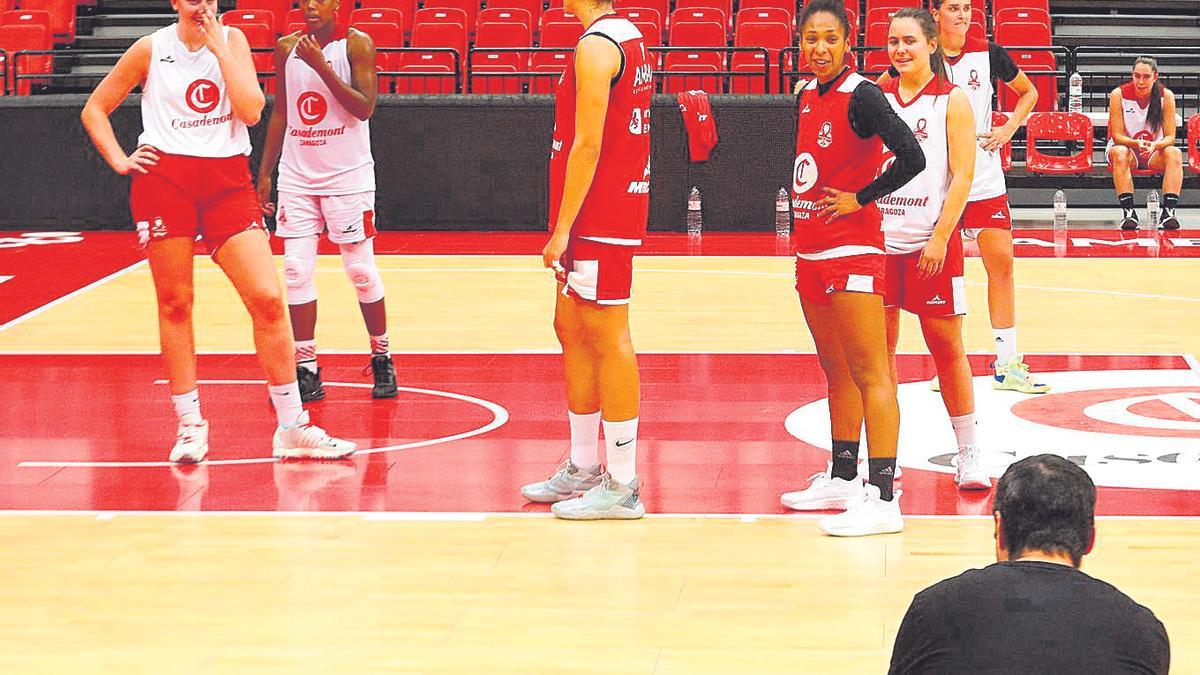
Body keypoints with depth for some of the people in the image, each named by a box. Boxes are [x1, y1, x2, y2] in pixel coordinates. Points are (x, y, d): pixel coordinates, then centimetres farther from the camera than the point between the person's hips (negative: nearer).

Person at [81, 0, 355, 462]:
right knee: (175, 305, 2)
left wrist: (219, 48, -9)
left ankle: (291, 428, 0)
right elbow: (95, 109, 12)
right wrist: (120, 161, -1)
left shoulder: (232, 41, 7)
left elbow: (251, 111, -8)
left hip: (227, 182, 1)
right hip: (164, 179, -1)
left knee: (268, 300, -7)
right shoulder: (151, 49, 3)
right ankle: (190, 425, 13)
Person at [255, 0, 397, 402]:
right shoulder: (287, 48, 6)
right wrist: (265, 172, 11)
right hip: (297, 176, 4)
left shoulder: (356, 44, -7)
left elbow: (365, 108, -16)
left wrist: (322, 66, -23)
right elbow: (281, 113, 14)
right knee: (296, 270, -2)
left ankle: (381, 359, 18)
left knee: (361, 269, 1)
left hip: (347, 176, -4)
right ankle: (306, 370, 2)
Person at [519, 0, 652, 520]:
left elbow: (587, 146, -20)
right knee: (571, 329, 17)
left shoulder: (596, 46, -16)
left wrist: (562, 228, -18)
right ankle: (583, 468, 25)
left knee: (608, 341, -6)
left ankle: (622, 487, -2)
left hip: (598, 219, -10)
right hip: (615, 211, 10)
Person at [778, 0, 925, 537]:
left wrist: (860, 199, -14)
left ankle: (883, 499, -13)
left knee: (869, 373, -11)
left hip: (852, 250, -9)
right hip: (811, 251, 9)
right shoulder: (806, 97, 12)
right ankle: (843, 479, 30)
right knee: (838, 371, 18)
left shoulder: (860, 95, -13)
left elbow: (911, 157, -22)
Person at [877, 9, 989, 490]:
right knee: (879, 348, 5)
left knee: (946, 347, 0)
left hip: (930, 241, -3)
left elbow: (962, 175, -5)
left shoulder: (952, 100, -1)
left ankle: (968, 454, 9)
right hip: (879, 237, 3)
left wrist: (940, 238, -13)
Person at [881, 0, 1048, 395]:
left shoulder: (988, 54, 0)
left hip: (984, 178, 1)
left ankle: (1008, 365, 4)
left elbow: (1028, 92, 16)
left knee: (1001, 262, -2)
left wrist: (1009, 129, 2)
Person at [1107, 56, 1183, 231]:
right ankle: (1128, 211, -43)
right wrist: (1136, 143, -36)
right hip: (1126, 146, -1)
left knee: (1174, 153, -31)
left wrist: (1154, 145, -34)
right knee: (1119, 153, -37)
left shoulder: (1166, 96, -10)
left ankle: (1169, 210, -40)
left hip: (1155, 152, 1)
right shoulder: (1119, 94, -14)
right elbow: (1117, 136, -15)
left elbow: (1170, 137, -11)